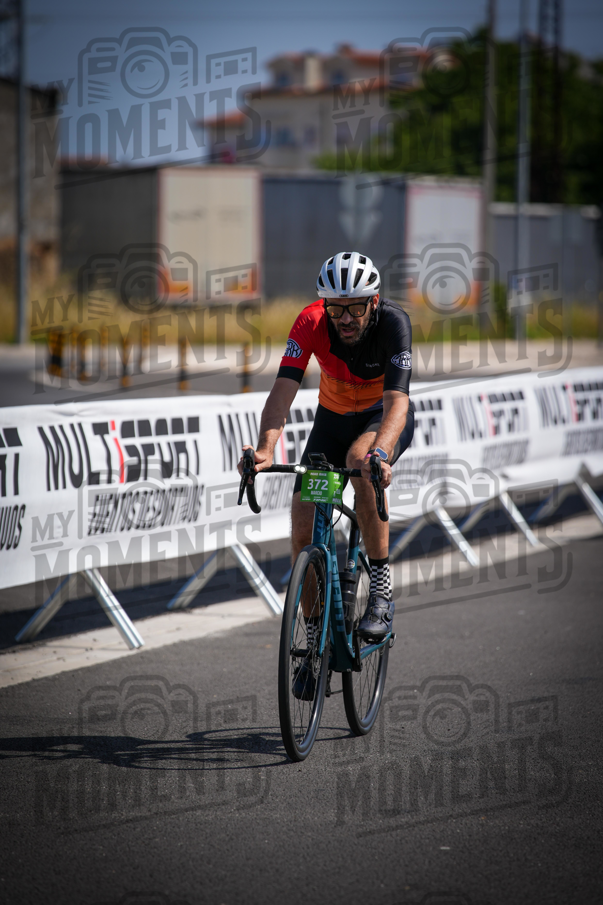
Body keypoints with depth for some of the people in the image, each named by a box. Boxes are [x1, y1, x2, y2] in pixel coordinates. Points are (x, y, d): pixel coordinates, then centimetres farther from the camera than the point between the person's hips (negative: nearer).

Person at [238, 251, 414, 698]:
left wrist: (379, 454, -60)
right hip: (333, 418, 3)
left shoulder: (394, 322, -31)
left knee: (361, 459, -37)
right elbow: (283, 390, -34)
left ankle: (381, 589, -26)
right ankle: (315, 637, 9)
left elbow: (396, 402, -42)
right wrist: (266, 448, -52)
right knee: (303, 527, -10)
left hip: (385, 419, -3)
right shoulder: (311, 322, -26)